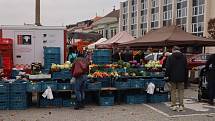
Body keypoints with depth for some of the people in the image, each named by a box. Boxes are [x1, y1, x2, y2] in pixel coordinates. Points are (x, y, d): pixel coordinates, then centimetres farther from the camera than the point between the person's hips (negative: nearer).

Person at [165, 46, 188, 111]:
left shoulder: (170, 57, -4)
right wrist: (185, 77, 12)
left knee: (173, 91, 5)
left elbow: (168, 68, -6)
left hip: (173, 78, -2)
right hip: (181, 78, 2)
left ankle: (173, 105, 5)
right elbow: (186, 68, 7)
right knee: (181, 91, 8)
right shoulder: (184, 57, 5)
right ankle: (181, 105, 8)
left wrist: (167, 75, 3)